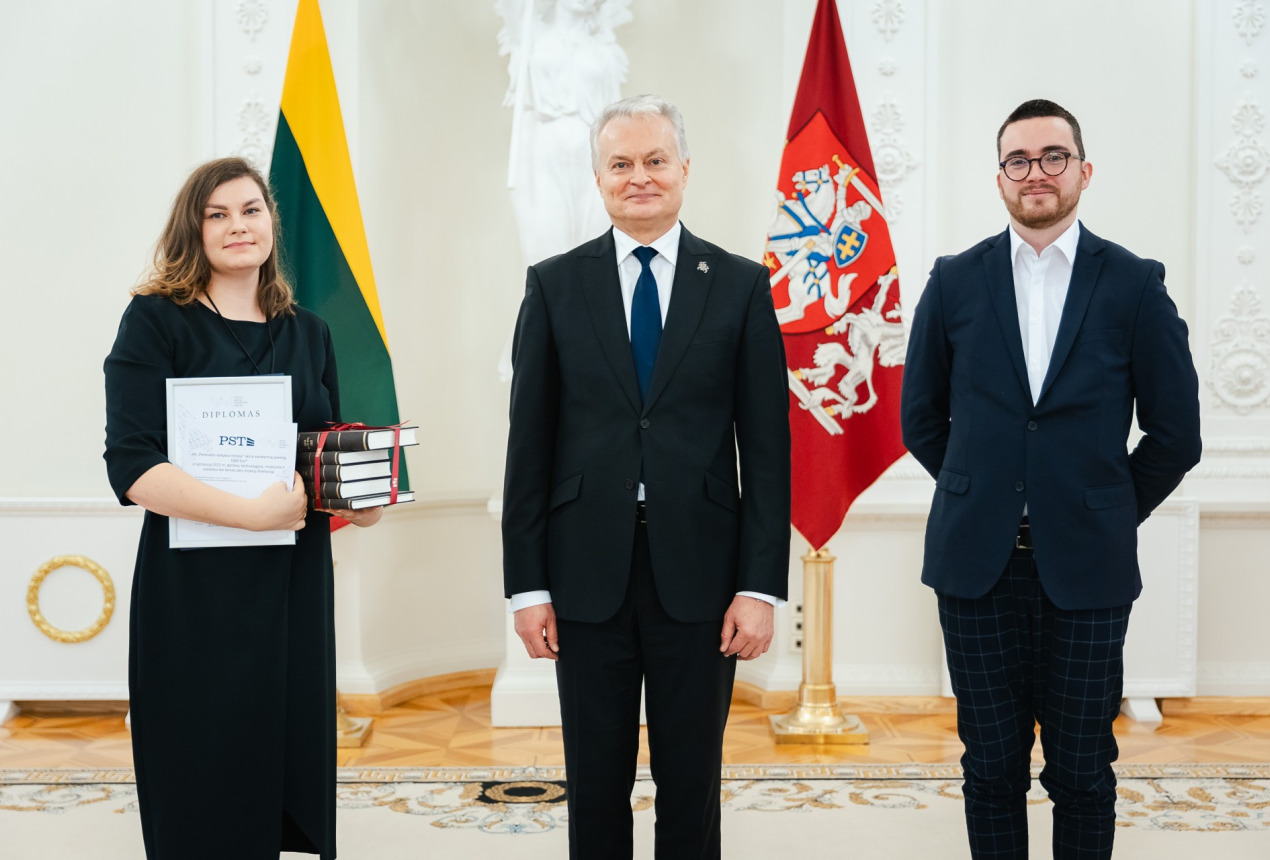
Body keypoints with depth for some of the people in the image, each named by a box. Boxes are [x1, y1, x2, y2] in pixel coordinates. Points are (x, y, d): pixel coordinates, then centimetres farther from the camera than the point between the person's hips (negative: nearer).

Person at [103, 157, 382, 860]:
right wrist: (253, 511, -21)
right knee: (204, 802, 0)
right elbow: (131, 467, -13)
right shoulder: (156, 320, -3)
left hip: (295, 583, 5)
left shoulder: (307, 332, 13)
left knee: (293, 767, 7)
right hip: (194, 587, -5)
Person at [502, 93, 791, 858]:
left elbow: (767, 448, 0)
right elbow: (530, 443, 3)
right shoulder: (555, 285, 4)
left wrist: (761, 586, -6)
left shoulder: (741, 286, 2)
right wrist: (528, 585, -1)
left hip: (698, 571, -1)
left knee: (693, 783, 10)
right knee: (596, 784, 10)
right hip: (587, 572, 1)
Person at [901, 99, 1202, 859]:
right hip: (977, 565, 1)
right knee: (992, 767, 9)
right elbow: (921, 419, 11)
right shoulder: (956, 282, 4)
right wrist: (982, 495, 9)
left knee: (1083, 772, 6)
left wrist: (1111, 512, 6)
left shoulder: (1134, 285, 0)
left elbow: (1176, 432, 4)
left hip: (1085, 568, -1)